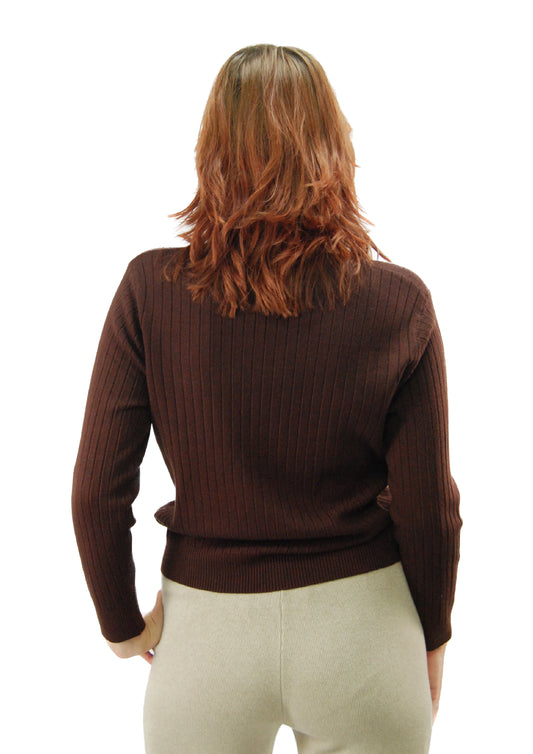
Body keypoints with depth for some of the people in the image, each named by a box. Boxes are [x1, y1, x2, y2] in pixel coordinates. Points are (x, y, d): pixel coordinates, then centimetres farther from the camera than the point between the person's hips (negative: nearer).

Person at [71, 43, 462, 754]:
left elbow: (97, 491, -10)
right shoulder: (398, 303, -14)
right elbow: (428, 509, -9)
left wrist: (123, 621, 7)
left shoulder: (150, 290, -14)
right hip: (363, 623, 1)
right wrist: (433, 637, 8)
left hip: (206, 623, 0)